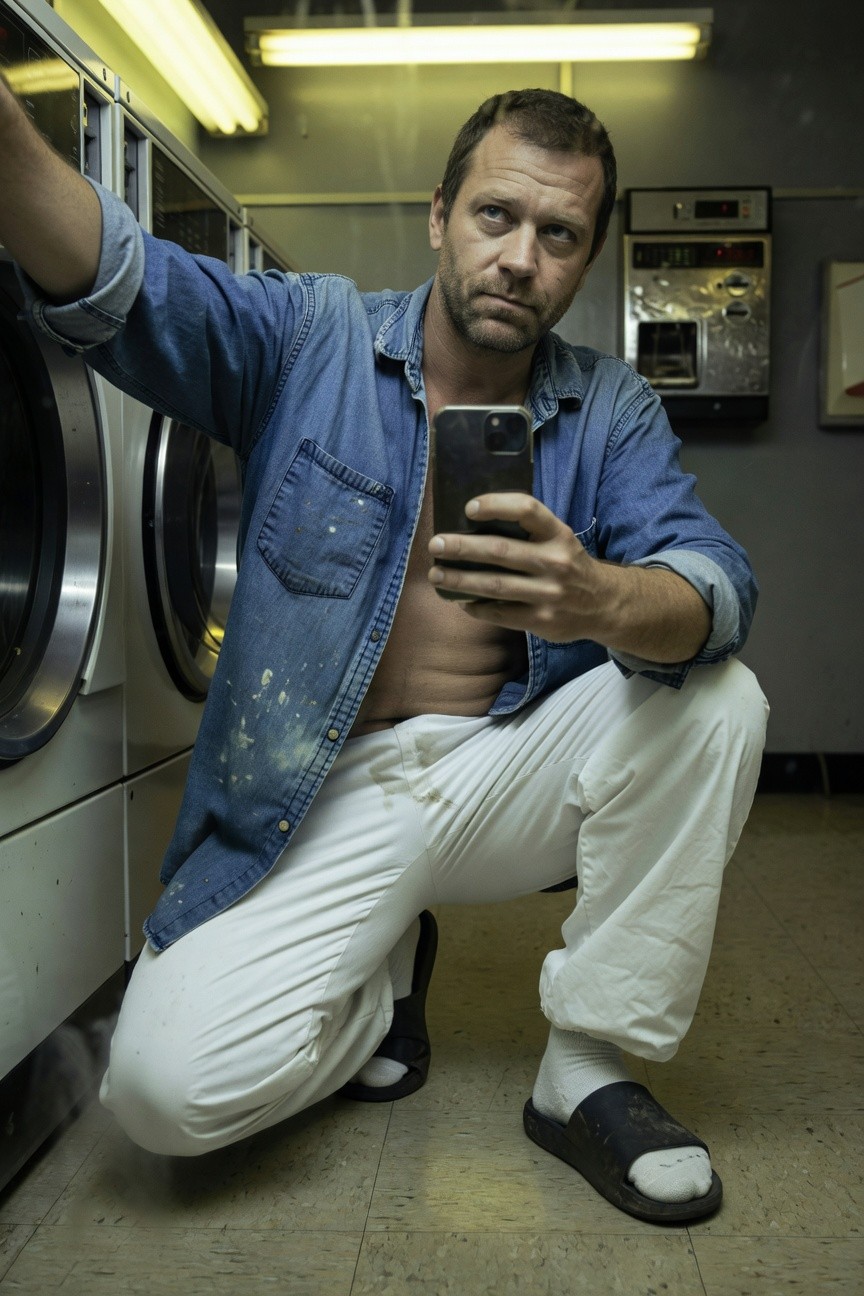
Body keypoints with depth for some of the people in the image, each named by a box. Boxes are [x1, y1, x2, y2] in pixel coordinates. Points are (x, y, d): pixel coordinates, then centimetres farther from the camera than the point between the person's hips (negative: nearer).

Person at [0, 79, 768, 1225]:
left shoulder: (611, 410, 3)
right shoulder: (309, 338, -2)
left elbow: (718, 584, -13)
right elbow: (122, 289, -19)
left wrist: (604, 601, -38)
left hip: (507, 768, 3)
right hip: (326, 793, -2)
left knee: (715, 700, -24)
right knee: (168, 1083, -20)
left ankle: (587, 1074, -8)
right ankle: (385, 971, 14)